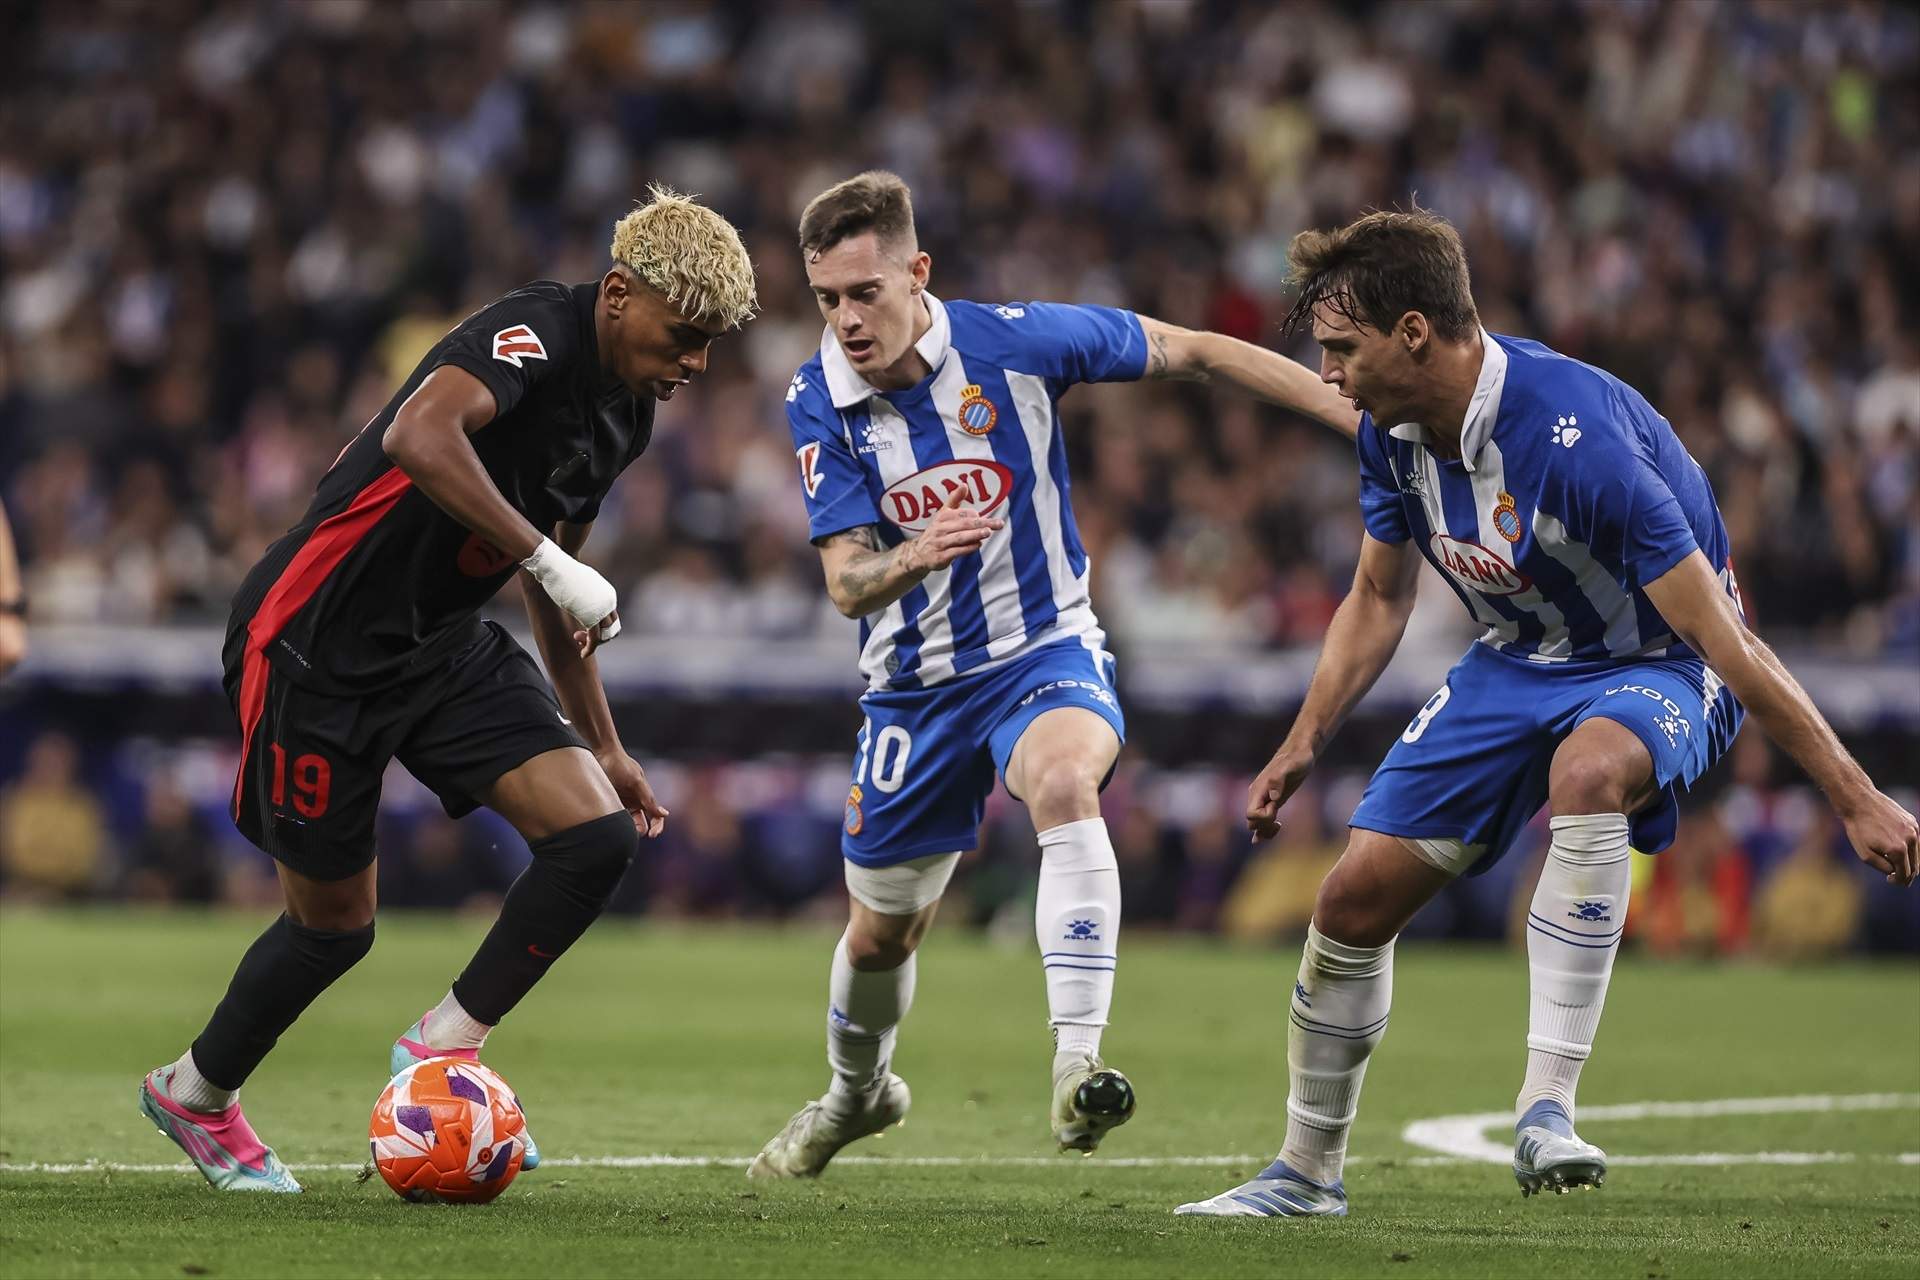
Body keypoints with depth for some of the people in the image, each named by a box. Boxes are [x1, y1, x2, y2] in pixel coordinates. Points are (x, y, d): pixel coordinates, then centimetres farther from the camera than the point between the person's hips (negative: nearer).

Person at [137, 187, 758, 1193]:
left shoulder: (627, 410, 6)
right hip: (318, 645, -8)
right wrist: (551, 562, -40)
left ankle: (445, 1044, 6)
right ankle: (196, 1091, 32)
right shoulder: (536, 334, -22)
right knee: (335, 922, 4)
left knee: (599, 832, -10)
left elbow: (554, 587, 20)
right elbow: (419, 437, -42)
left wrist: (601, 744, 21)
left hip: (444, 648, 8)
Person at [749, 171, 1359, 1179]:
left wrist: (1360, 416, -7)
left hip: (1045, 652, -3)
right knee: (880, 934, 14)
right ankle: (856, 1092, 47)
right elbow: (847, 584, -15)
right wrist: (910, 559, -39)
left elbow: (1195, 353, -5)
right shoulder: (817, 405, -10)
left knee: (1064, 783, -38)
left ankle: (1077, 1064, -44)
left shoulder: (1011, 341, -16)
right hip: (915, 681, 3)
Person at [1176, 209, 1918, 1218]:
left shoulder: (1577, 440, -33)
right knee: (1355, 897, -1)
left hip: (1656, 668, -7)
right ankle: (1308, 1171, 21)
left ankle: (1547, 1110, -38)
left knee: (1588, 770, -41)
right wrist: (1303, 745, 6)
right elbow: (1378, 597, 11)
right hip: (1514, 666, 7)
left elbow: (1721, 637, -31)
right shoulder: (1391, 428, -9)